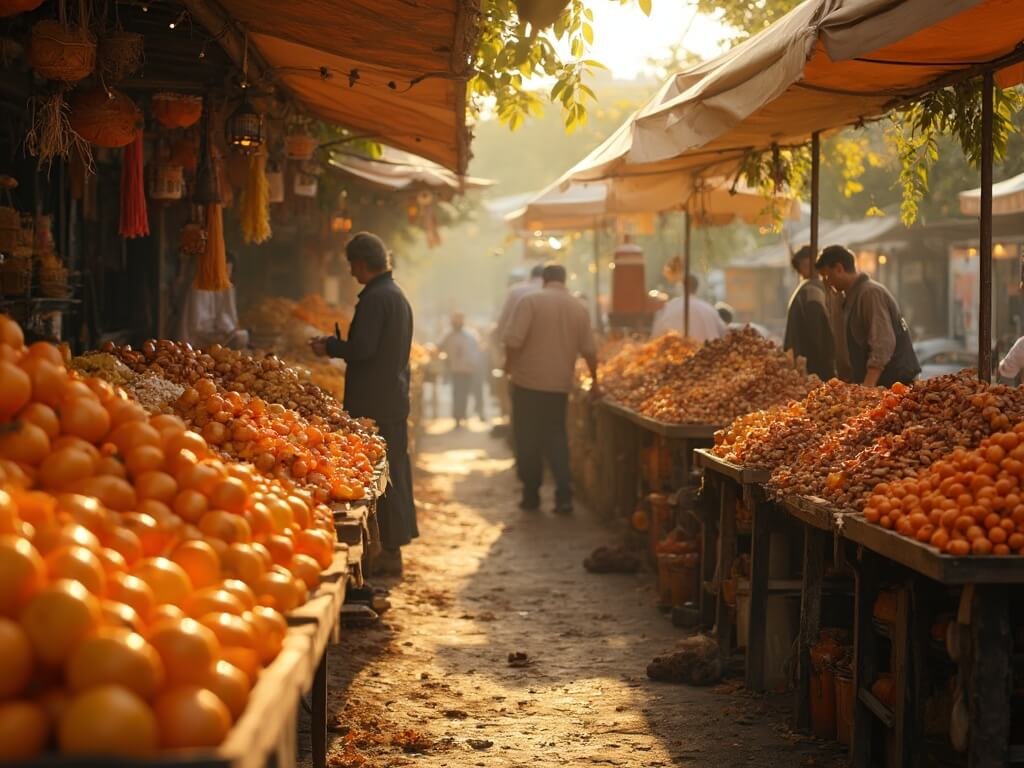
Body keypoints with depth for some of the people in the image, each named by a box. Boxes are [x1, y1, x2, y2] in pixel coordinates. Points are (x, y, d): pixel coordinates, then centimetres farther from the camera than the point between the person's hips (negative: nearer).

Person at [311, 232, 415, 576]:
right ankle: (393, 547, 21)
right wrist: (338, 344, 21)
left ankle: (387, 552, -4)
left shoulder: (375, 298, -16)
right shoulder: (397, 295, 16)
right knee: (395, 471, 14)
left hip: (374, 402, -10)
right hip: (395, 396, 10)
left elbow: (361, 349, -21)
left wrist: (330, 347, -6)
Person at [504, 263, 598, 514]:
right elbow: (589, 350, 7)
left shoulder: (530, 301, -8)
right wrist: (594, 381, 19)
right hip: (560, 385, 3)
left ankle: (531, 496, 12)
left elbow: (514, 340, -16)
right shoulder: (579, 308, 5)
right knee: (556, 438, 13)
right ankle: (564, 496, 0)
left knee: (528, 440, 7)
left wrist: (509, 366, 0)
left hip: (528, 382, -3)